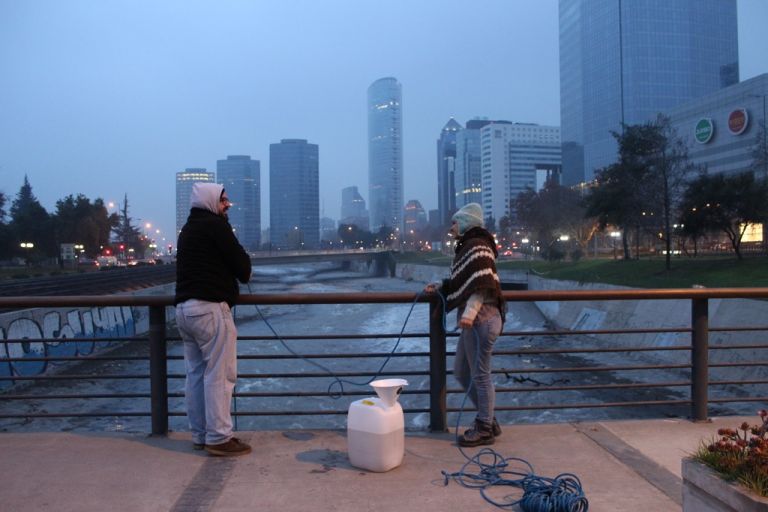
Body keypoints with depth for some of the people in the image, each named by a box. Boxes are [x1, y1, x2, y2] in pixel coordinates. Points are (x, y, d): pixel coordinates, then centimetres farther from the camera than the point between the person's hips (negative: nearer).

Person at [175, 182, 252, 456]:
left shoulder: (187, 230, 21)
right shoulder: (215, 224, -8)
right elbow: (241, 263, -10)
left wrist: (232, 275, 11)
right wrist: (243, 273, 11)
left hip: (183, 307, 10)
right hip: (209, 308, -9)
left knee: (196, 373, 12)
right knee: (219, 374, -5)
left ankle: (200, 435, 18)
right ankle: (219, 438, -2)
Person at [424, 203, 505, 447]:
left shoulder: (477, 246, -12)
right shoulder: (467, 247, 17)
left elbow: (482, 285, -21)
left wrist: (470, 312, -30)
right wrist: (440, 287, 20)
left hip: (481, 320, -10)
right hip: (473, 321, 10)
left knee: (480, 375, 0)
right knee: (461, 372, 16)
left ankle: (485, 429, 14)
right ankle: (487, 420, 27)